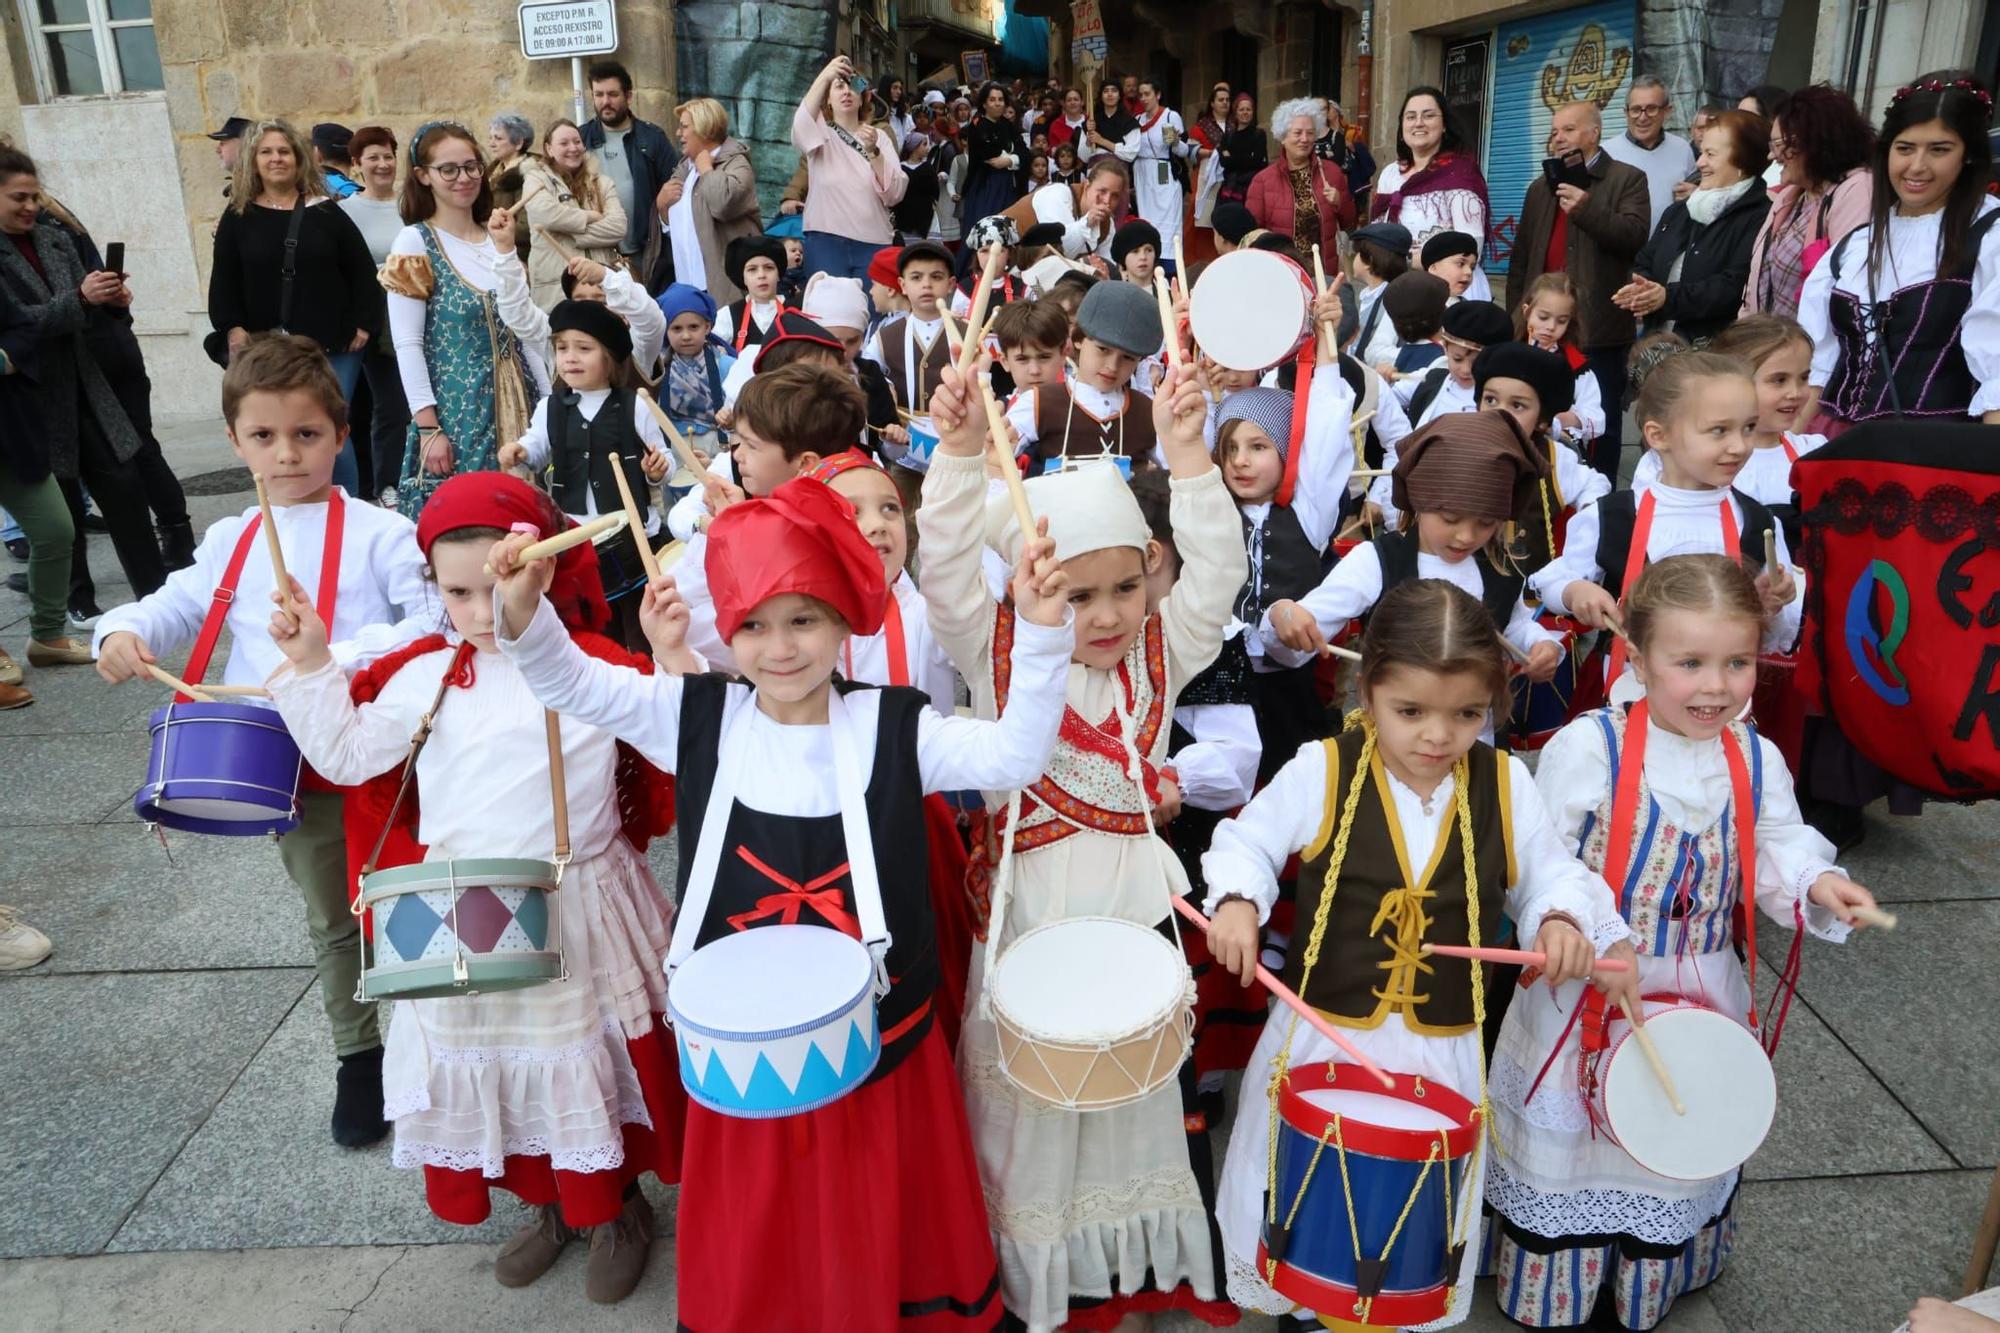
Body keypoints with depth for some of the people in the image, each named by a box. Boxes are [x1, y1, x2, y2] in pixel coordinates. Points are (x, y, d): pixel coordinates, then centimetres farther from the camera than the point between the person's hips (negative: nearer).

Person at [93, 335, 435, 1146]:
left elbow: (435, 621, -18)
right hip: (292, 774, 5)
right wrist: (124, 631, -7)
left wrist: (339, 657, -28)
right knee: (332, 923, 19)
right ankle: (359, 1057, 38)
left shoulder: (377, 533, -9)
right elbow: (178, 606, 14)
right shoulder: (230, 543, 8)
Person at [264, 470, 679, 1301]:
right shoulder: (427, 676, 1)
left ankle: (616, 1209, 36)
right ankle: (548, 1203, 43)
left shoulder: (599, 671, -12)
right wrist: (310, 667, -2)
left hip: (577, 918, -4)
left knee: (583, 1067, 10)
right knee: (489, 1066, 18)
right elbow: (348, 756, 7)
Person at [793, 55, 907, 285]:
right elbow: (799, 128, -17)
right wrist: (825, 76, -25)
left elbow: (895, 193, 0)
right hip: (826, 241, -2)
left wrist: (873, 151, -14)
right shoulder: (821, 132, 8)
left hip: (874, 242, 2)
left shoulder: (879, 136, 12)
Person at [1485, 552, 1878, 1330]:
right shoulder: (1589, 748, -19)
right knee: (1570, 1146, 11)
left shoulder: (1756, 761, -4)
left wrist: (1817, 886, -17)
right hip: (1587, 997, -4)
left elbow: (1777, 853, 5)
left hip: (1704, 998, 4)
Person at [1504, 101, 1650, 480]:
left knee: (1601, 424, 0)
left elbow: (1634, 235, -12)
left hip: (1599, 329, -5)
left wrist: (1586, 209, -21)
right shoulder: (1541, 187, 18)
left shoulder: (1627, 179, 3)